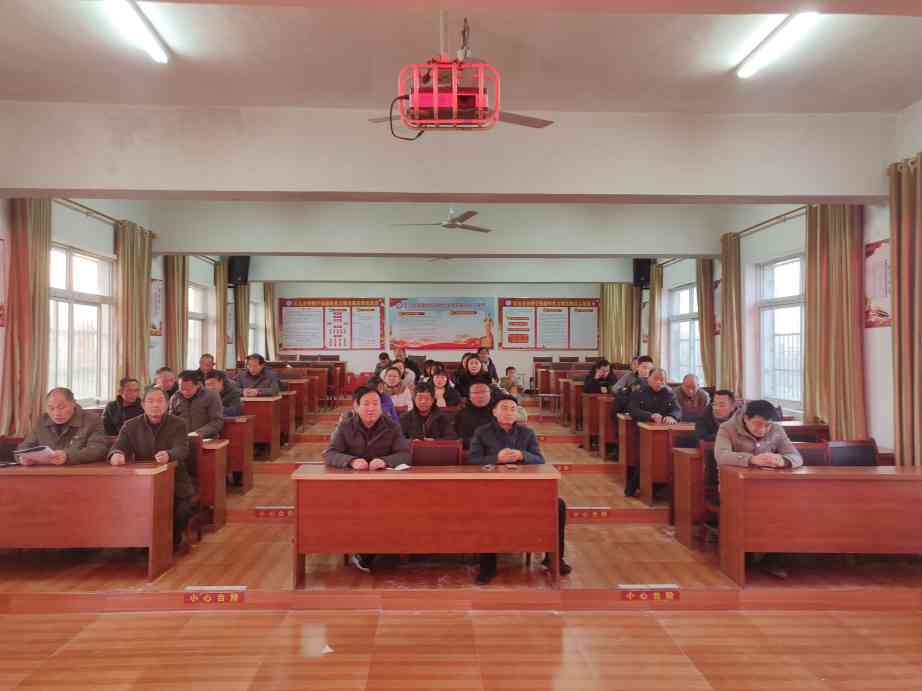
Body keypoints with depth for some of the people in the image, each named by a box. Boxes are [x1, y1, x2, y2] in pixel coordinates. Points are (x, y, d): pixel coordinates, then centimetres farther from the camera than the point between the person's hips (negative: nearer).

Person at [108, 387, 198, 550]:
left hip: (175, 481, -2)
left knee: (183, 510, -26)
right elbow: (118, 446, -5)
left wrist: (168, 455, -39)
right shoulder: (130, 426, 8)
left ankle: (173, 540, 6)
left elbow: (182, 449, -14)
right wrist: (116, 454, -32)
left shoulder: (178, 424, 2)